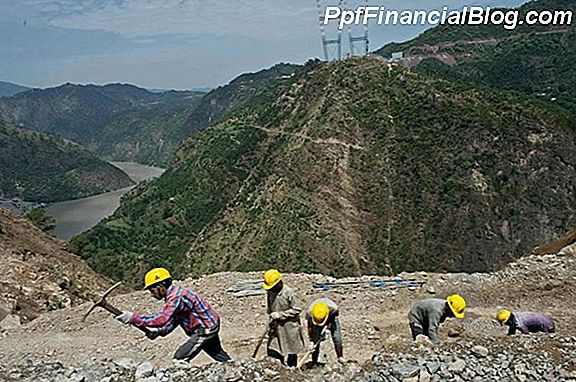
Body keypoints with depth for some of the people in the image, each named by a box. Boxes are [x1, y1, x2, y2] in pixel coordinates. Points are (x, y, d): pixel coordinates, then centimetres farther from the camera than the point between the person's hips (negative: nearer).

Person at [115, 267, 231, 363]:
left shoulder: (176, 296, -25)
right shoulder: (174, 294, 6)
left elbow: (162, 319, -35)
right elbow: (173, 320, 9)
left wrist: (133, 317, -31)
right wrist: (159, 332, -8)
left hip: (205, 330, -10)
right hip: (210, 327, 10)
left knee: (179, 359, -8)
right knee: (220, 356, 25)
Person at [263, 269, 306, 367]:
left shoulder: (289, 292, -19)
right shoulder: (269, 292, 2)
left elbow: (297, 309, -17)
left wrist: (280, 314, -20)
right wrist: (271, 316, 2)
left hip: (289, 326, -6)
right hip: (276, 326, 6)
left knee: (291, 352, 10)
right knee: (273, 351, 4)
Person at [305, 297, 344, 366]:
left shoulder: (333, 308, -39)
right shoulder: (309, 312, -35)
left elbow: (334, 316, -15)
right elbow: (310, 327, -21)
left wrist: (328, 325, -27)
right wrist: (311, 341, -21)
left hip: (331, 318, 0)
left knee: (336, 337, -9)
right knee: (315, 339, -9)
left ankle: (340, 357, 8)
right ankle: (314, 362, 3)